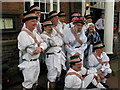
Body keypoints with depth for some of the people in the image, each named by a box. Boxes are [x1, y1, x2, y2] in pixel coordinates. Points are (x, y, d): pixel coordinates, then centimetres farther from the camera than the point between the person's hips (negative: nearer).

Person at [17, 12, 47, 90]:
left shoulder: (34, 33, 10)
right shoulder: (23, 34, -18)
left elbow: (44, 44, 1)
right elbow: (31, 50, -26)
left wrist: (40, 48, -21)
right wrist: (38, 44, -7)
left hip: (37, 61, 8)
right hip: (28, 63, -8)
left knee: (34, 82, 20)